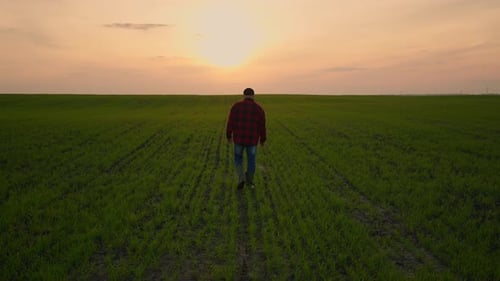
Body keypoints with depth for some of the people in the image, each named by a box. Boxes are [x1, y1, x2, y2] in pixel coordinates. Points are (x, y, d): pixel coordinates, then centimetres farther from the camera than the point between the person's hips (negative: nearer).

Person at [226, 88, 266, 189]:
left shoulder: (236, 106, -6)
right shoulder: (259, 109, -5)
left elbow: (230, 123, -5)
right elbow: (262, 127, -2)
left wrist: (229, 136, 9)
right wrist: (263, 139, 12)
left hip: (239, 138, 0)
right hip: (252, 139, 0)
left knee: (238, 158, 19)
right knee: (251, 160, 18)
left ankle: (241, 178, 2)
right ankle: (249, 182, 27)